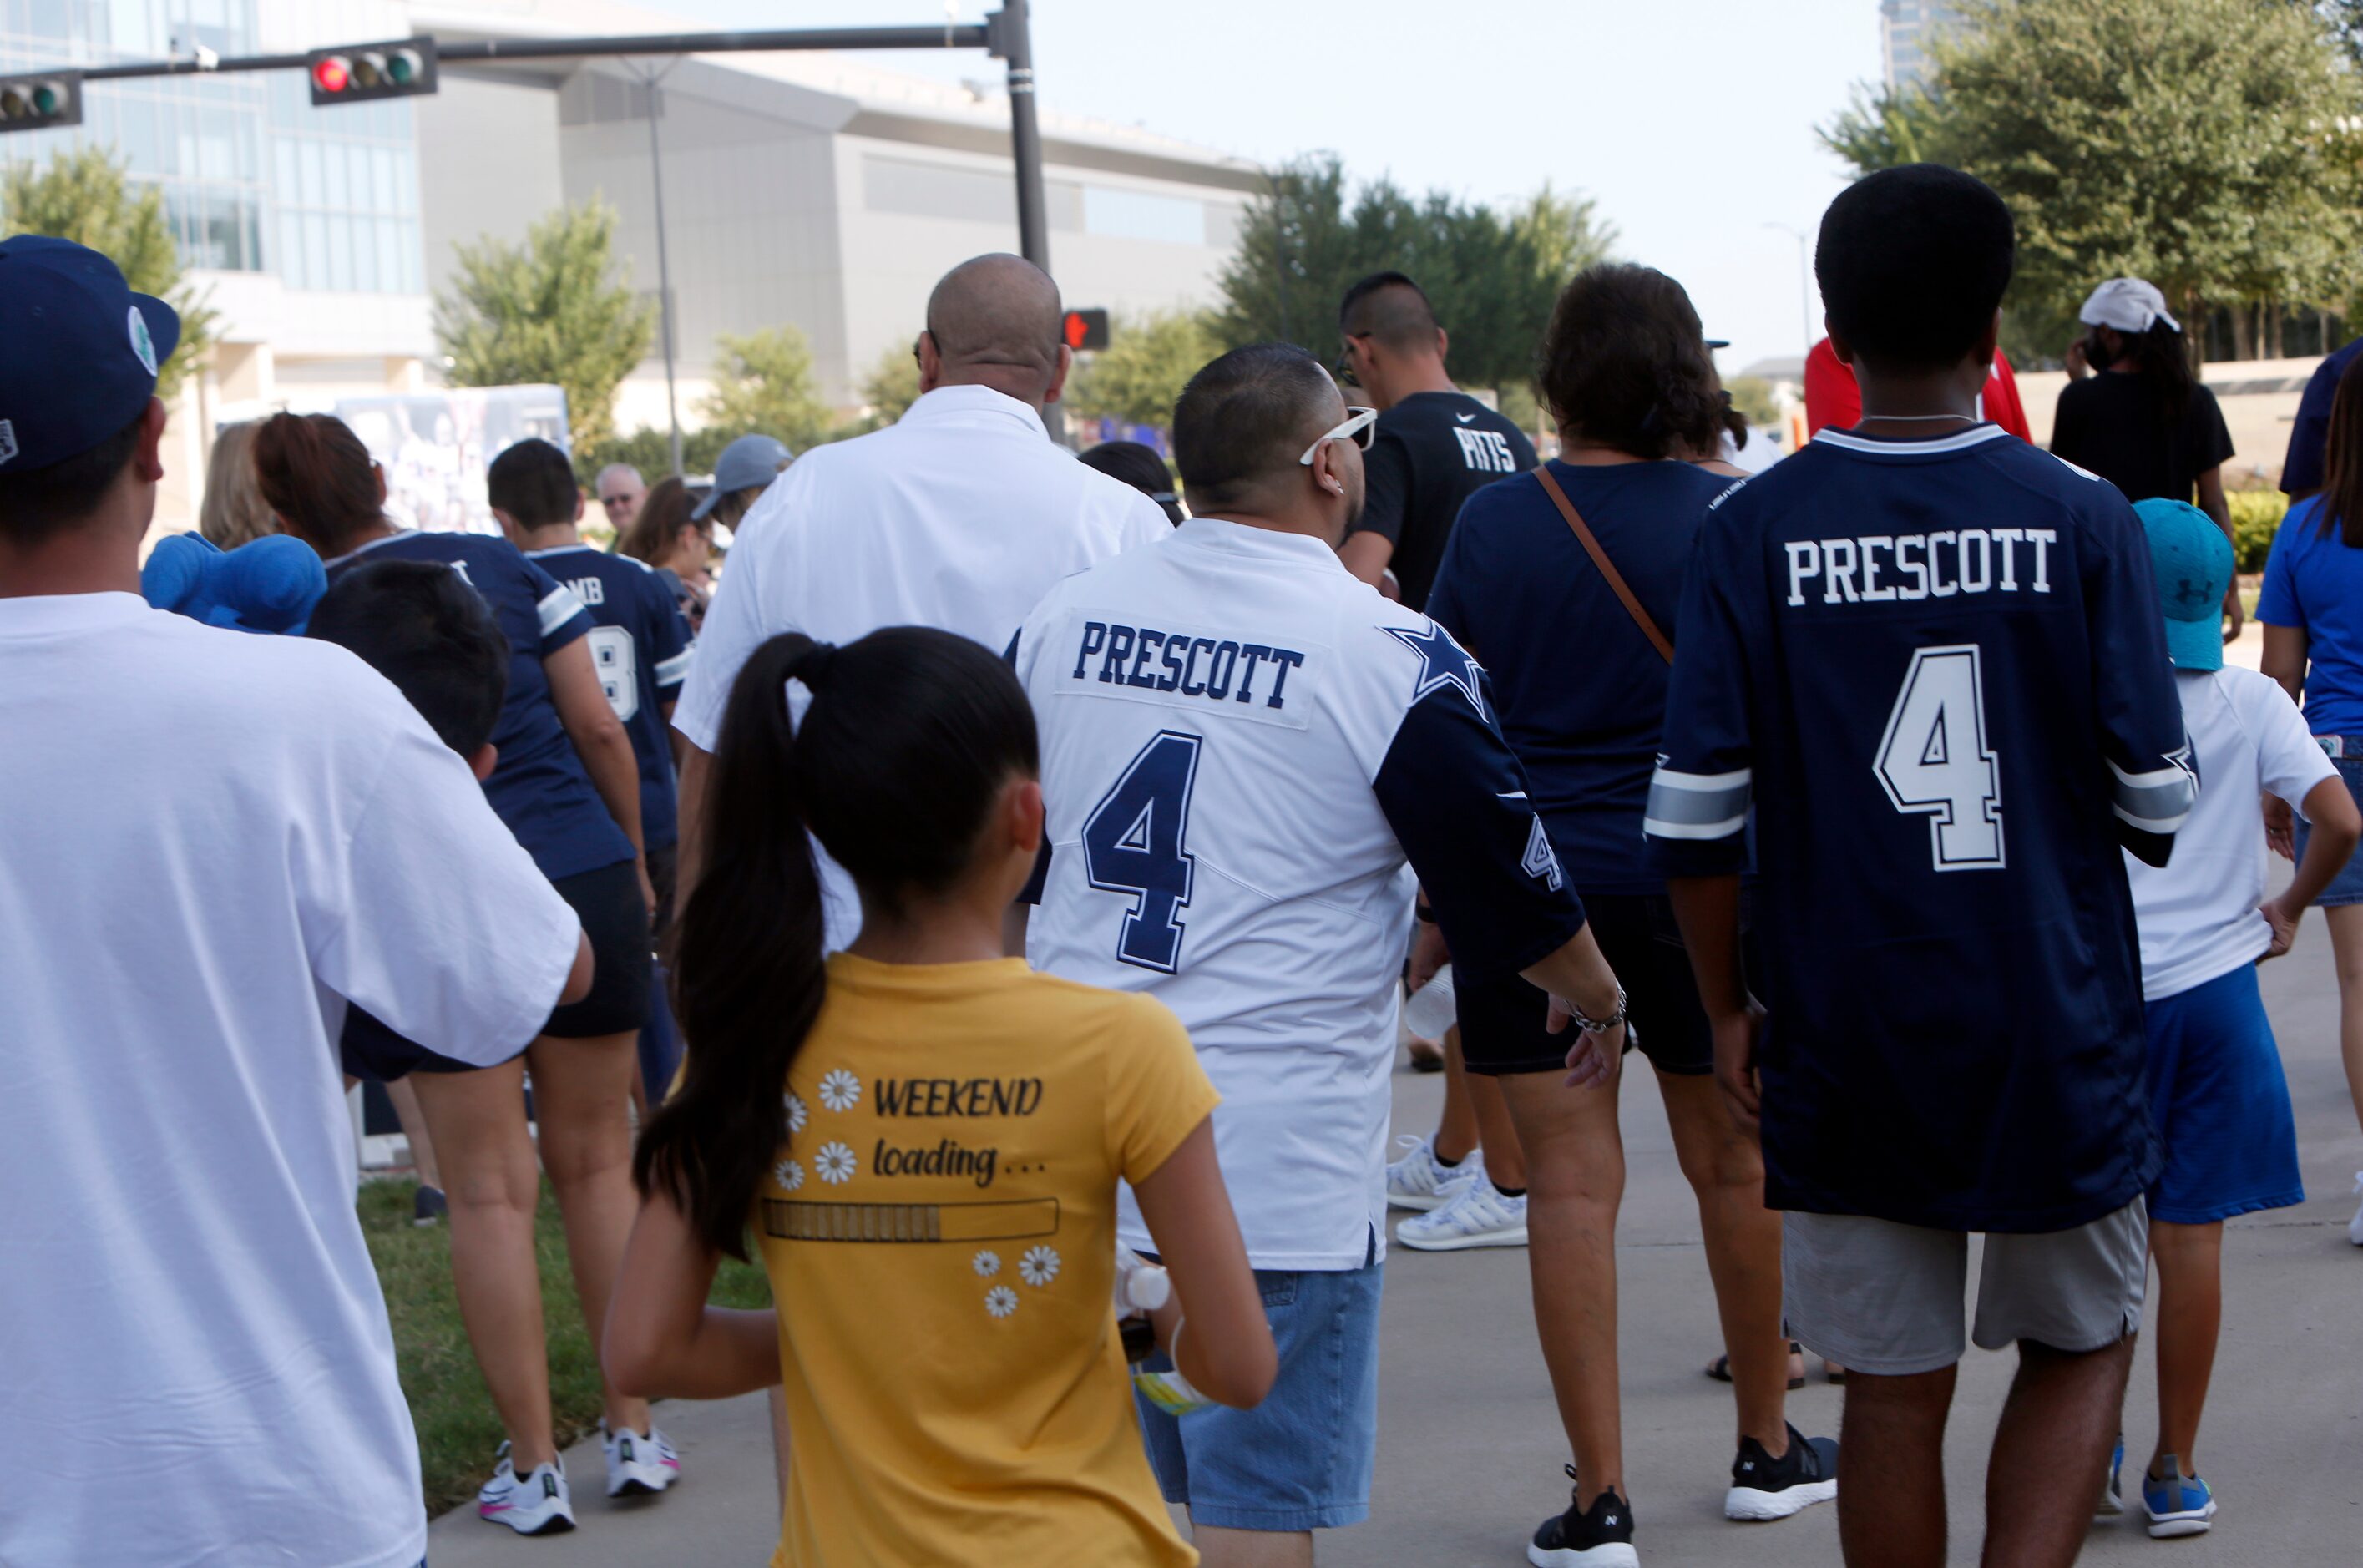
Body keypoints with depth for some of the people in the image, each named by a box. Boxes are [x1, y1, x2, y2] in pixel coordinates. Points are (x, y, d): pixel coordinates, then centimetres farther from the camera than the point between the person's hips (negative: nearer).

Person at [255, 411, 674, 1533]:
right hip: (585, 875, 3)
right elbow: (600, 732, 4)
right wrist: (633, 857, 15)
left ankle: (533, 1467, 7)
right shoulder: (504, 566, 4)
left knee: (490, 1193, 4)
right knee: (598, 1164, 13)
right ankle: (633, 1435, 19)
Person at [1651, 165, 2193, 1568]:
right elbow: (2158, 801, -5)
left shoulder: (1753, 530, -5)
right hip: (2058, 1029, -1)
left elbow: (1696, 818, -8)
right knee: (2082, 1345, 18)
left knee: (1895, 1388, 13)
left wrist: (1728, 1011, 6)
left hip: (1847, 1035, 1)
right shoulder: (2084, 520, -7)